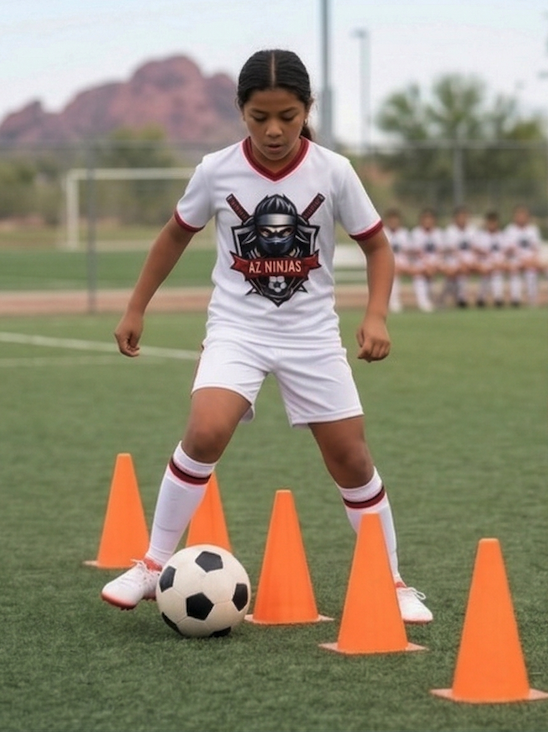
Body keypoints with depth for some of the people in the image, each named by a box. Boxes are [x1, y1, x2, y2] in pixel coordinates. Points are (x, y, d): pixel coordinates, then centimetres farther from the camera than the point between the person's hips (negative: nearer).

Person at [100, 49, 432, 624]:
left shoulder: (333, 172, -11)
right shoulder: (216, 171, -10)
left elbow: (377, 246, 1)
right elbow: (176, 235, 8)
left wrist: (376, 315, -14)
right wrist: (136, 308, 10)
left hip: (312, 334, 1)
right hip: (237, 328, -1)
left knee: (351, 459, 3)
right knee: (205, 433, -25)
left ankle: (391, 583, 21)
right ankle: (154, 565, -11)